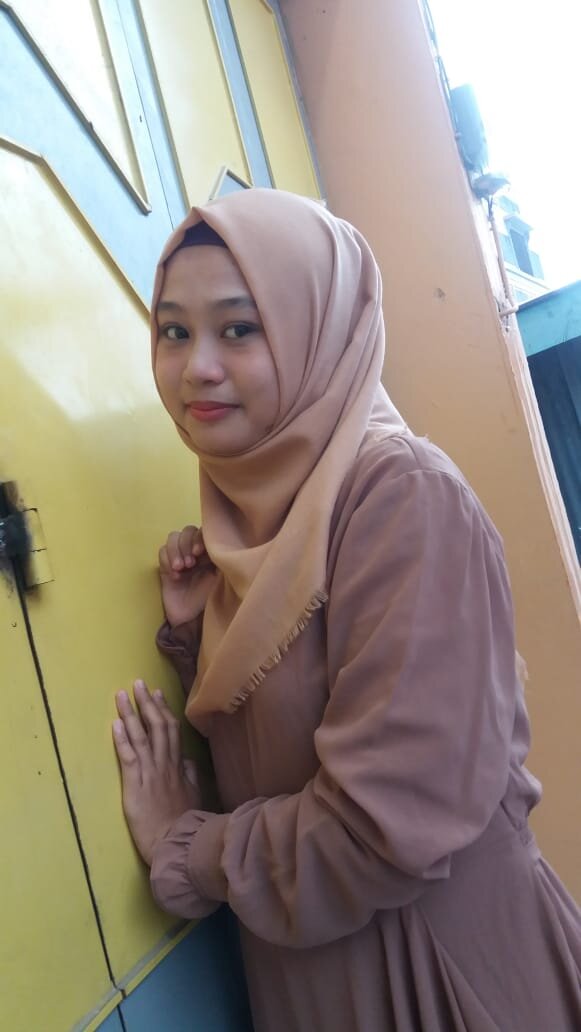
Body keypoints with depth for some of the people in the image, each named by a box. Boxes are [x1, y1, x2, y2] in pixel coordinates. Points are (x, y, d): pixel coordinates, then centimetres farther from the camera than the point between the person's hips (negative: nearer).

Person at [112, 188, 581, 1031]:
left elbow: (391, 823, -26)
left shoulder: (403, 496, -21)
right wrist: (192, 627, -6)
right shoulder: (249, 506, 1)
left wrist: (185, 850, -12)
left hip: (448, 960, -6)